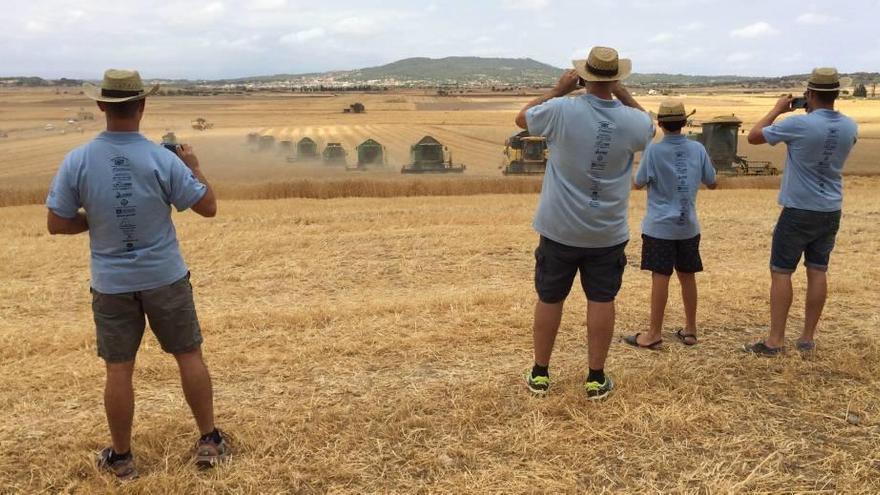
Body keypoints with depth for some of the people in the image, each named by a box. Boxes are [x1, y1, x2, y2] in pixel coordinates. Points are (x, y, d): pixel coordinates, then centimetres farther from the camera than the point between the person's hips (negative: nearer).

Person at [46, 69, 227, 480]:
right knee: (189, 355, 13)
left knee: (119, 370, 11)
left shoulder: (77, 161, -10)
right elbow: (208, 207, -7)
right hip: (165, 278, -1)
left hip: (111, 284, 1)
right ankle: (209, 442, 22)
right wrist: (194, 167, 8)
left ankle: (121, 458, 24)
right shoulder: (163, 160, -15)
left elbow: (57, 224, -5)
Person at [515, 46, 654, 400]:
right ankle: (596, 378, 17)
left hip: (559, 229, 0)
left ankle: (540, 374, 22)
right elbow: (649, 127, 18)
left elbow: (521, 119, 5)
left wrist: (558, 90, 7)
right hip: (608, 233, 1)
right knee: (601, 301, 9)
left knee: (549, 299, 11)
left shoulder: (561, 110, -15)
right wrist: (623, 94, 8)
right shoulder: (632, 121, -9)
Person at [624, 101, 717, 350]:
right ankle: (690, 330, 23)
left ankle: (654, 334, 5)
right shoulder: (698, 149, 0)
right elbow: (712, 183, 9)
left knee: (660, 278, -1)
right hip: (688, 226, 4)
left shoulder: (653, 151, -12)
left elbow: (638, 184, -4)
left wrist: (638, 172, 15)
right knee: (687, 276, 13)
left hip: (660, 227, -4)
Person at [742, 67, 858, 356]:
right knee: (818, 272, 10)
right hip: (831, 211, 6)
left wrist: (777, 110, 4)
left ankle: (775, 341, 2)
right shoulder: (850, 127, 1)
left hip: (799, 211, -6)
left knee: (781, 272, 1)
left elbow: (753, 136, -7)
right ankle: (807, 339, 17)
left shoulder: (799, 124, -17)